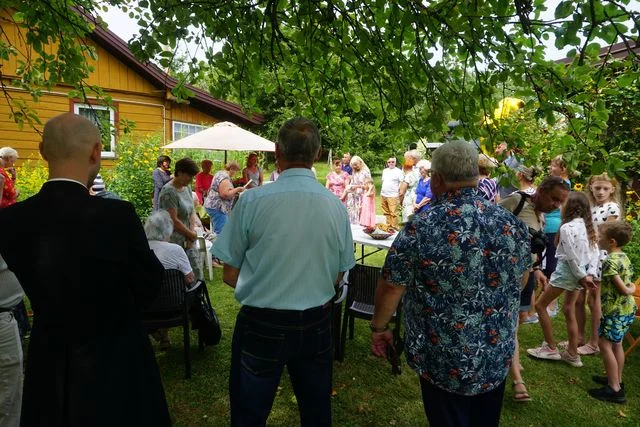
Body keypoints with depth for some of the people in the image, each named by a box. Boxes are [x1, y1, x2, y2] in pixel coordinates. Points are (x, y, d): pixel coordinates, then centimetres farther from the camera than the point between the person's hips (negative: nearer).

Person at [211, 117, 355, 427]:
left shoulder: (252, 200, -16)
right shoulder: (335, 205, -7)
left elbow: (230, 276, -9)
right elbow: (338, 276, 1)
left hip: (261, 323, -2)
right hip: (317, 323, 3)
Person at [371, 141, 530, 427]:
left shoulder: (421, 228, -21)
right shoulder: (513, 225, -5)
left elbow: (391, 287, -15)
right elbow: (519, 281, 10)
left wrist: (378, 328, 3)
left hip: (445, 361, -4)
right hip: (497, 357, 5)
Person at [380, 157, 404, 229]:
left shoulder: (398, 171, -4)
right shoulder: (385, 171, 16)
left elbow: (402, 183, -7)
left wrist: (399, 193, -14)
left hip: (393, 196, -6)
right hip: (383, 195, 6)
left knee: (393, 213, -8)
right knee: (386, 212, 12)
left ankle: (394, 227, -1)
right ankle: (388, 225, 22)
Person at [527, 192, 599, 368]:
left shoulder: (567, 227, -18)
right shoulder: (588, 227, 7)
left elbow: (572, 257, -19)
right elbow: (595, 253, 3)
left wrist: (581, 276, -8)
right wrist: (589, 275, -2)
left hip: (567, 271, -8)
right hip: (579, 273, 8)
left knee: (540, 305, 6)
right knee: (569, 310, 16)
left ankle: (551, 348, 12)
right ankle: (572, 354, 22)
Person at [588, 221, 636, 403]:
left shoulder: (610, 261, -22)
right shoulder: (624, 257, 7)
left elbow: (622, 289, -20)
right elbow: (629, 285, 13)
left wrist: (629, 290, -3)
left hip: (615, 311, -10)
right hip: (627, 309, 10)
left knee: (605, 344, -4)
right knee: (616, 344, 19)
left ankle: (614, 389, 0)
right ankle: (617, 380, 31)